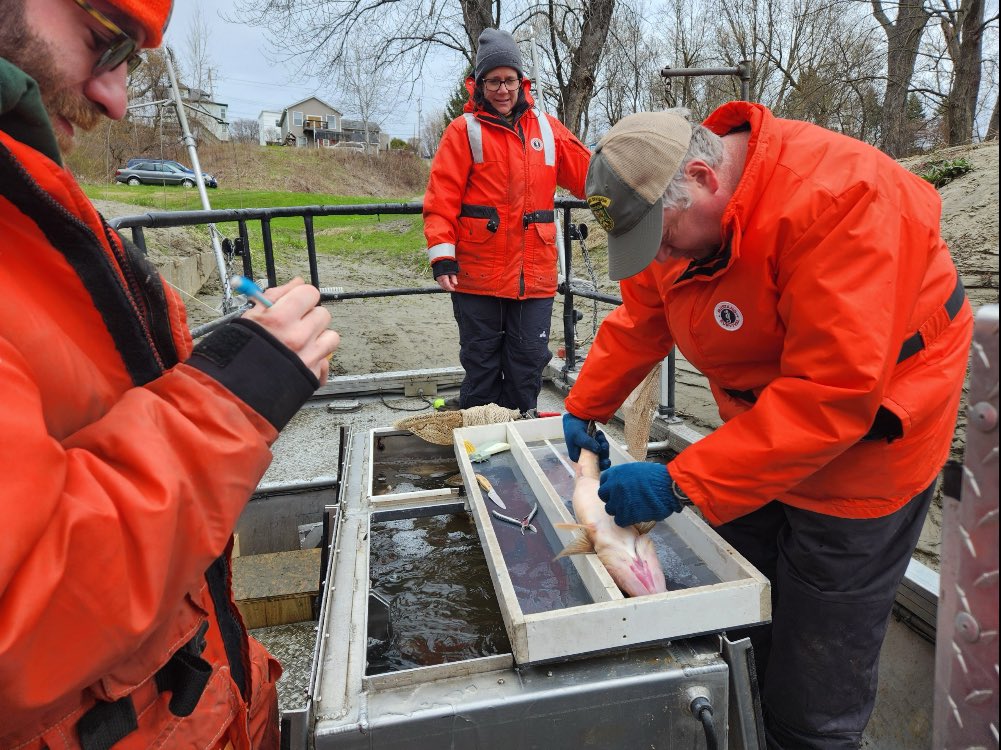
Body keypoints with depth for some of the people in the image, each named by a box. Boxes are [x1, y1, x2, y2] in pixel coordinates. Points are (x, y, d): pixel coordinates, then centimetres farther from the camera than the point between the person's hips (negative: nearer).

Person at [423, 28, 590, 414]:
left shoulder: (546, 127, 11)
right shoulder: (465, 130, 0)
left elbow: (589, 174, 10)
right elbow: (441, 198, -6)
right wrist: (442, 256, -14)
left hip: (535, 273, 3)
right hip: (478, 273, -3)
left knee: (528, 360, 9)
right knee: (481, 359, 9)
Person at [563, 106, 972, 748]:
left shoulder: (840, 197, -29)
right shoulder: (675, 208, -4)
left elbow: (833, 394, -33)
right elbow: (639, 323, 9)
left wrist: (682, 483, -32)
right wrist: (584, 409, 4)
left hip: (861, 450, -6)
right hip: (757, 441, 7)